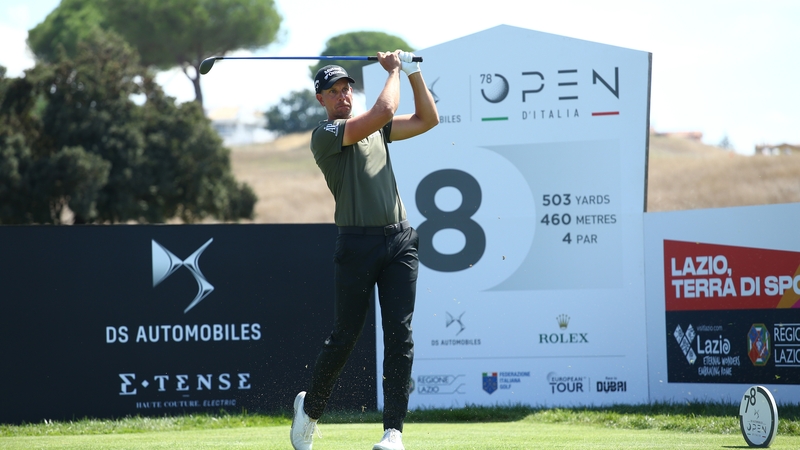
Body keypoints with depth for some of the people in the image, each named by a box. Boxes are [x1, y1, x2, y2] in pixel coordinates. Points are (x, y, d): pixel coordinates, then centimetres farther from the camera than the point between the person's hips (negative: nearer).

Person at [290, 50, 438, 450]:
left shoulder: (376, 130, 20)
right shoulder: (325, 134, -3)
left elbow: (428, 119, 21)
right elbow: (384, 111, -14)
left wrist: (414, 73, 12)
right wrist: (394, 72, 1)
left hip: (399, 241, 5)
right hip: (357, 244, -5)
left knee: (399, 335, -6)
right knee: (344, 337, 1)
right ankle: (310, 407, 26)